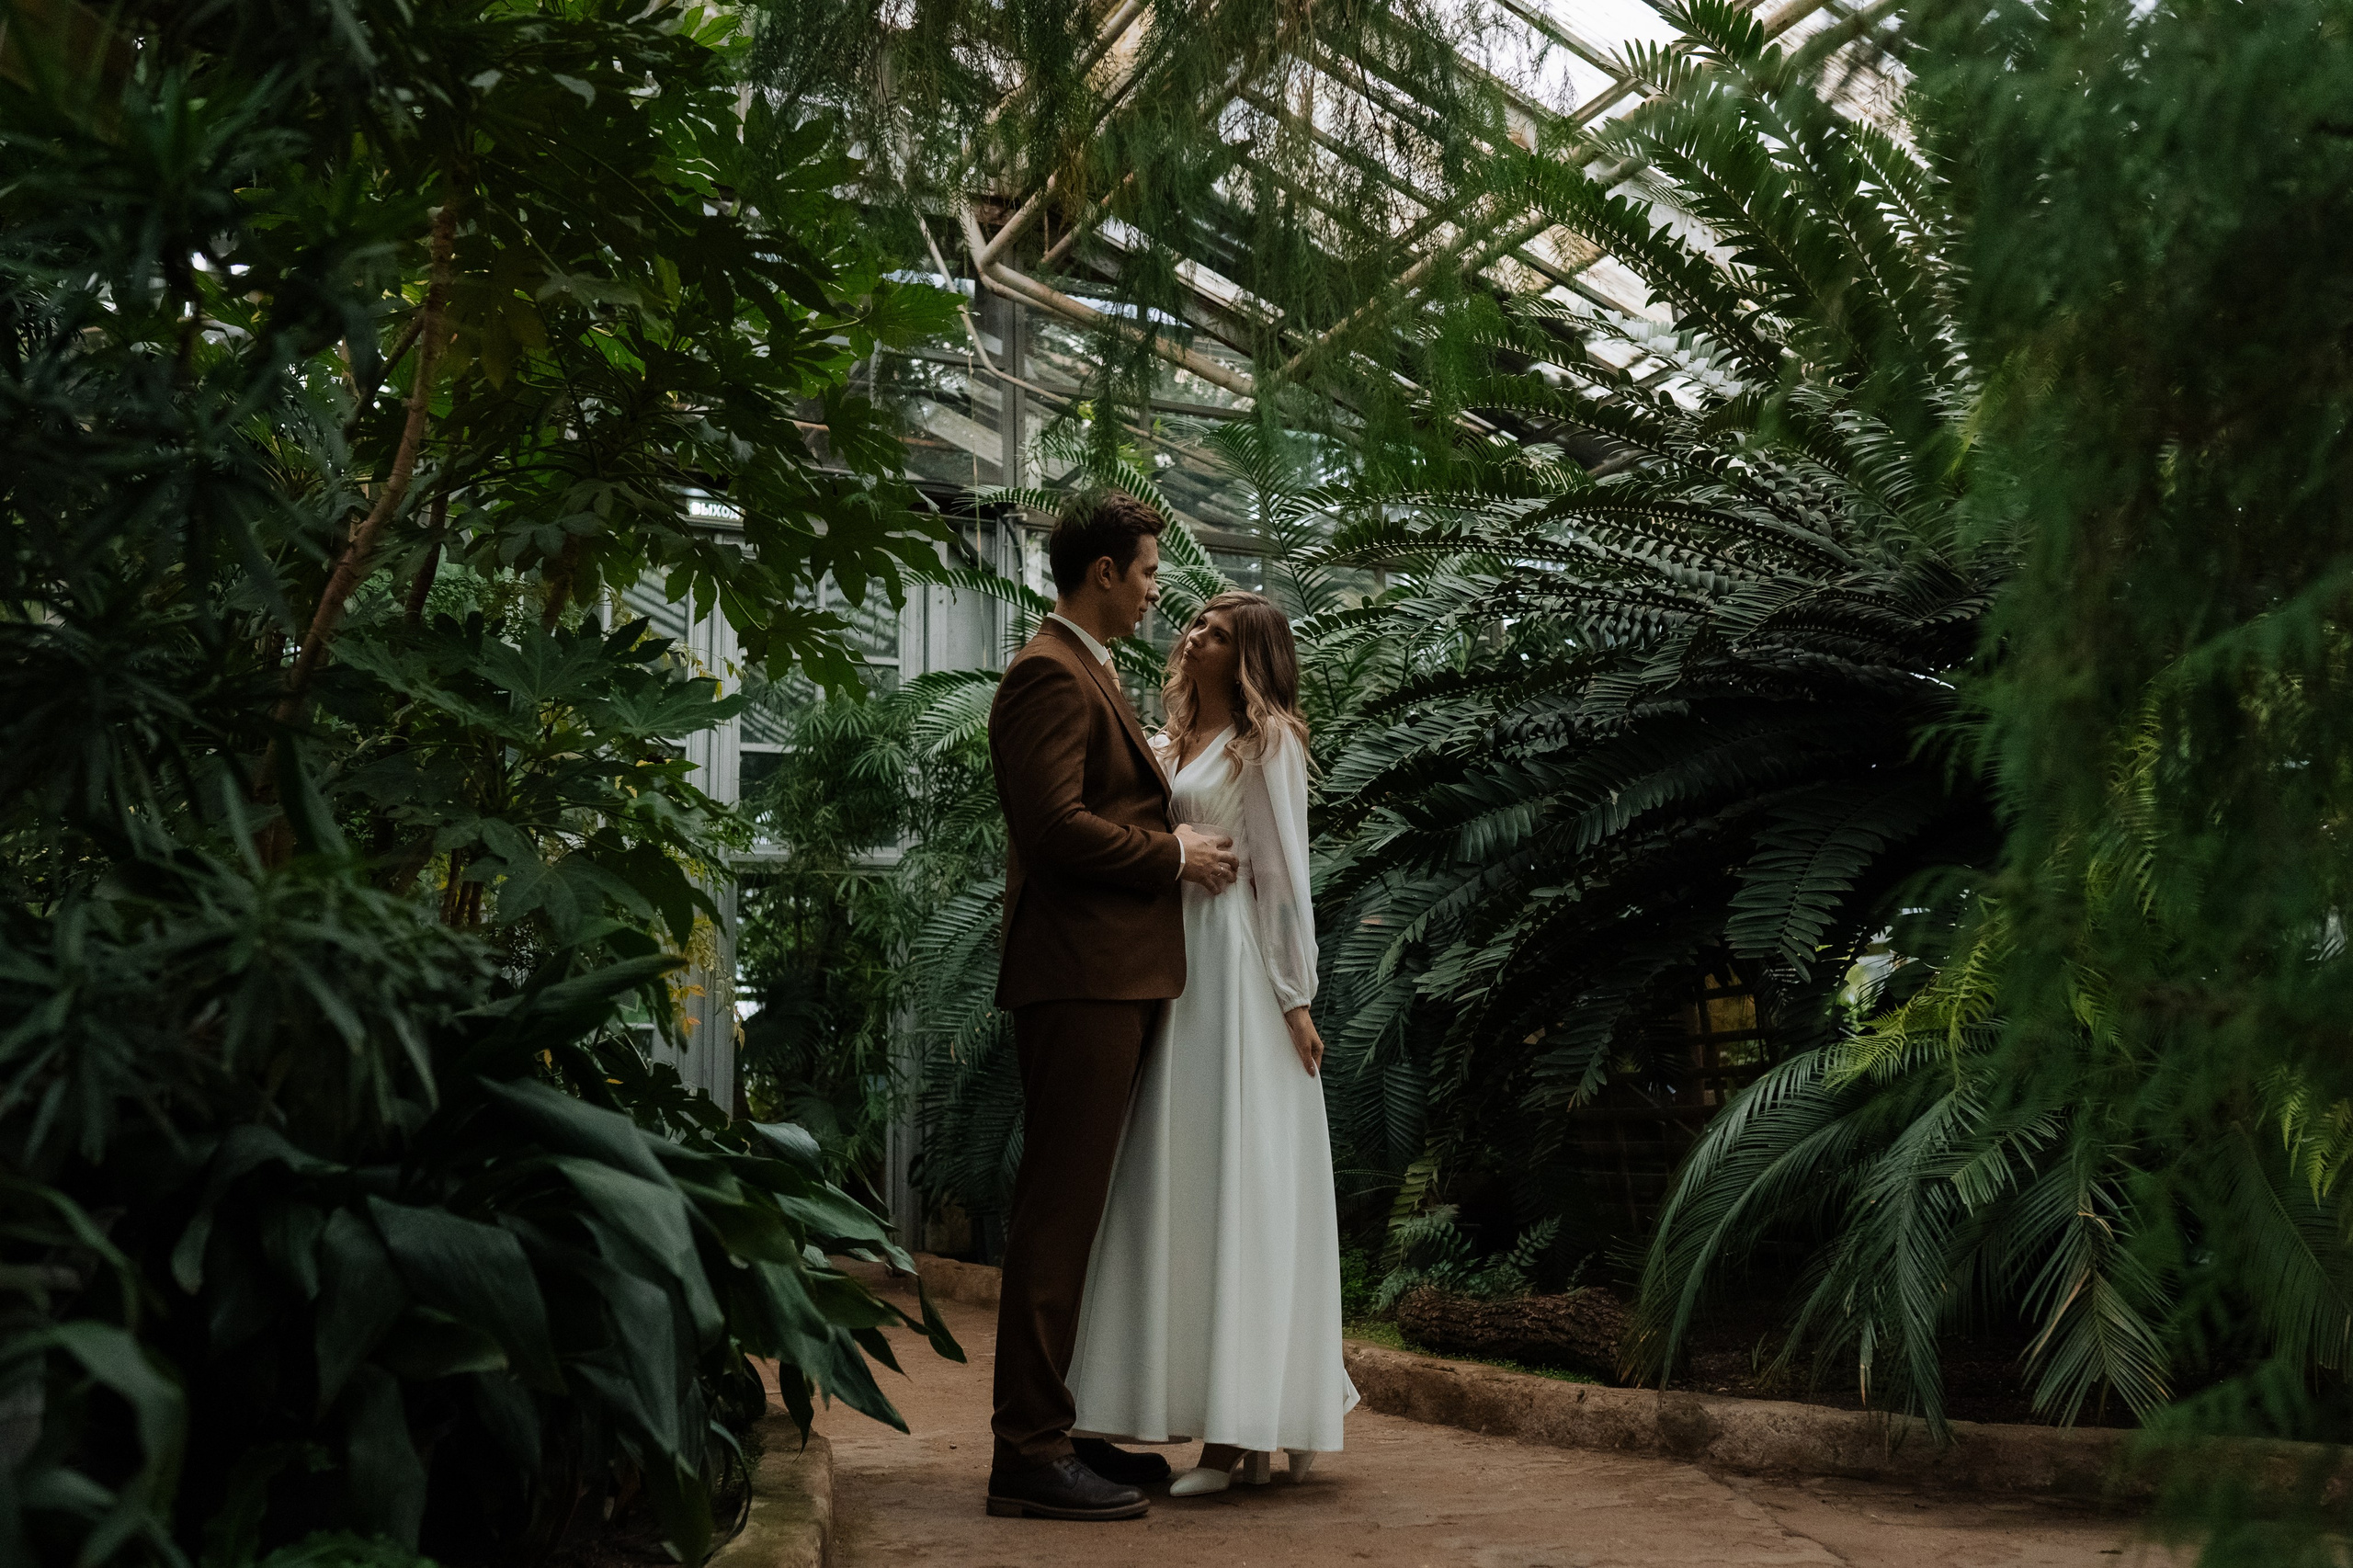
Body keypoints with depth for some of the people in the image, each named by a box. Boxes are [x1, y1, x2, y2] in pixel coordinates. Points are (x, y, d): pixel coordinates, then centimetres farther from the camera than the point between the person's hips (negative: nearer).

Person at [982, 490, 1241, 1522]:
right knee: (1057, 1209, -7)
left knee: (1080, 1206, 14)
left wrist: (1178, 842, 12)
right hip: (1079, 979, -11)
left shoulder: (1089, 674, 22)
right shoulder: (1050, 675, -12)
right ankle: (1029, 1451, 1)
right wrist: (1174, 854, -12)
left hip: (1114, 980, 11)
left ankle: (1067, 1427, 24)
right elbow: (1057, 825, -22)